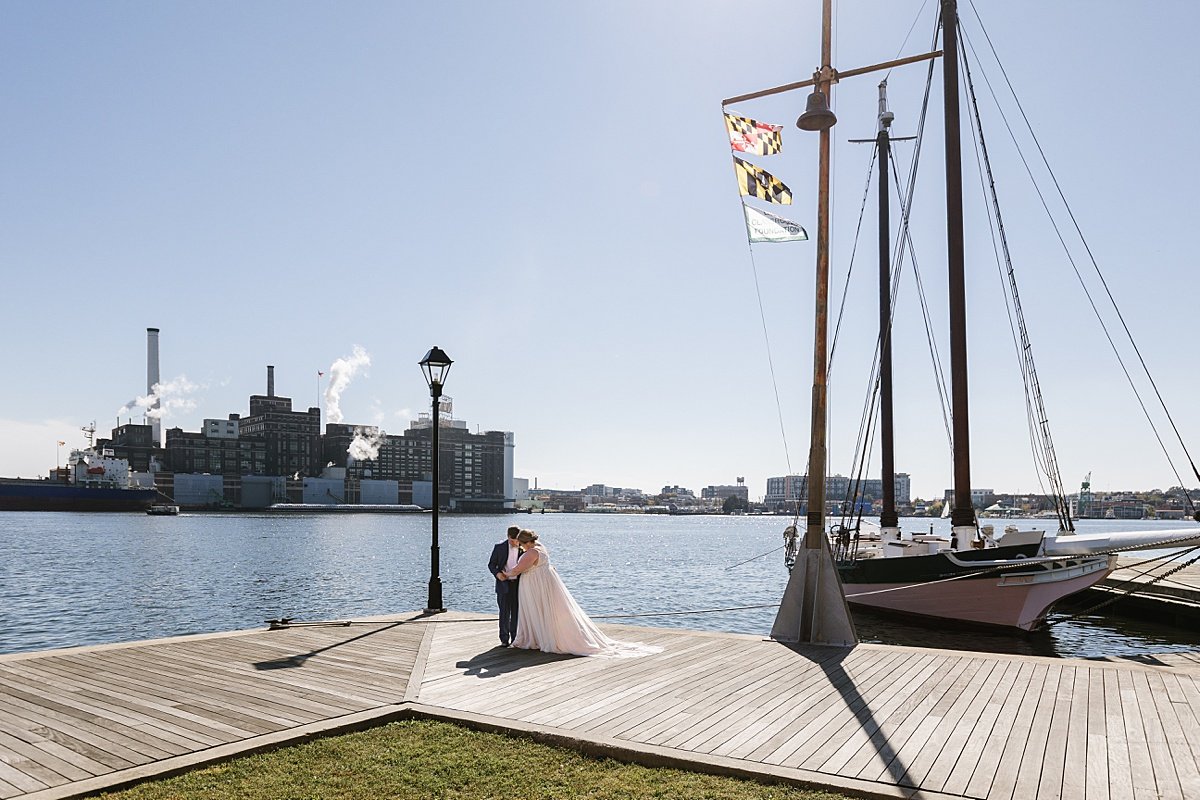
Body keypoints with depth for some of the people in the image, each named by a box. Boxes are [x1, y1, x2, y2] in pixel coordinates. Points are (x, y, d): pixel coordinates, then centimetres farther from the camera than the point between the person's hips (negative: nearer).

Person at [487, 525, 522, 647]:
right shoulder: (499, 548, -4)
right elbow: (491, 564, 1)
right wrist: (497, 573, -17)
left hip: (518, 584, 1)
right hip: (504, 584, -1)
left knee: (516, 612, 8)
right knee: (504, 612, -1)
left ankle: (515, 637, 18)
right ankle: (504, 639, 8)